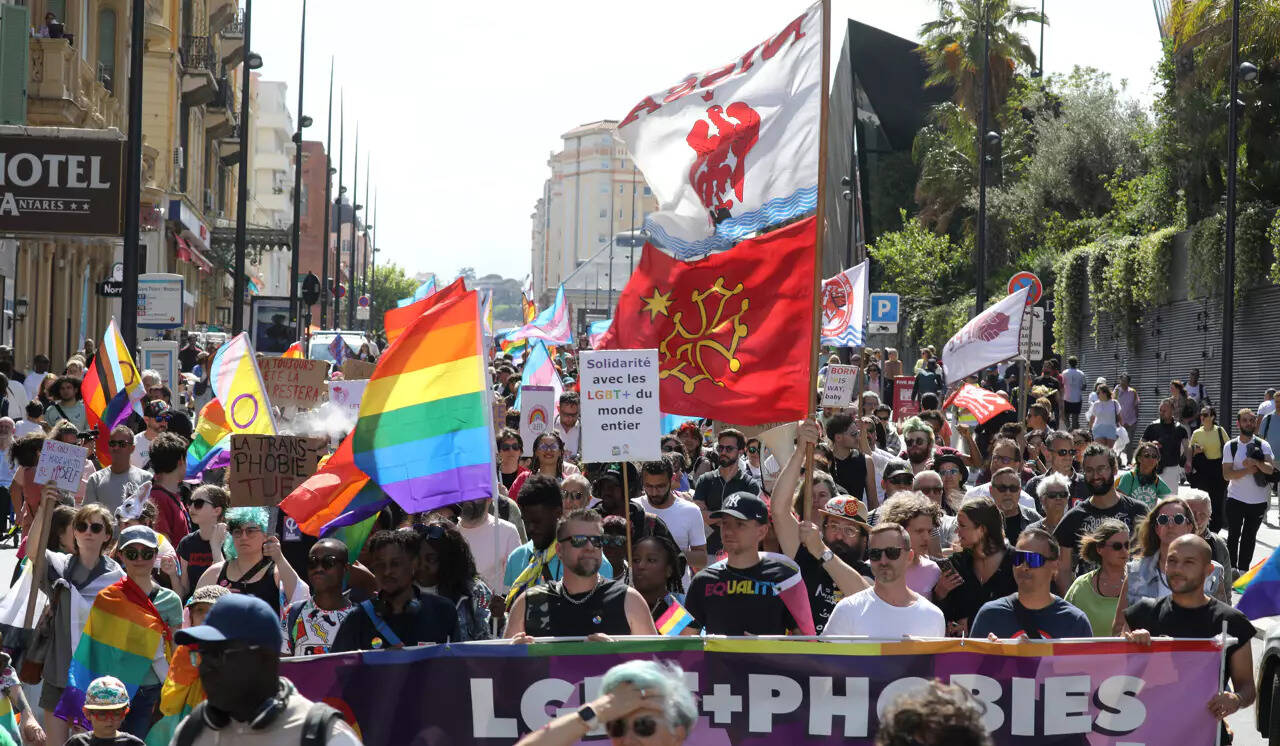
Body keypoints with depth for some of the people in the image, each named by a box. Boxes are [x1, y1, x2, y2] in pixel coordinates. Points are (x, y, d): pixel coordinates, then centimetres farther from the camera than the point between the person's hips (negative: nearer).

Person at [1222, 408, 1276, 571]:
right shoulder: (1230, 446, -1)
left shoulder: (1262, 445, 0)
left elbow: (1270, 469, -15)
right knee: (1233, 536, 4)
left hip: (1258, 500, 1)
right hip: (1235, 499, -1)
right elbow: (1227, 475, -7)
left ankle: (1243, 570, 19)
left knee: (1249, 537, 10)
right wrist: (1248, 470, -17)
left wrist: (1256, 462, -33)